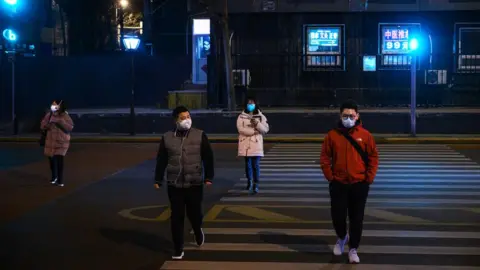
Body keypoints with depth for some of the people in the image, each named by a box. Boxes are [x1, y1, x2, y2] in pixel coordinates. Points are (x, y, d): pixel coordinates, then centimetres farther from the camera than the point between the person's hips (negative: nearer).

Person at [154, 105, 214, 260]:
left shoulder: (200, 136, -2)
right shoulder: (167, 138, 1)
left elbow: (208, 158, 0)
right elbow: (161, 160, 7)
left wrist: (208, 177, -5)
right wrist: (158, 180, 6)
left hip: (194, 184, -1)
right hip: (174, 184, 1)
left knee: (194, 213, 6)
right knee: (177, 217, 2)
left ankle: (198, 231, 42)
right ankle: (178, 249, 12)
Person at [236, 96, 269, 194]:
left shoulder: (261, 116, 5)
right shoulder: (241, 117, 1)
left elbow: (265, 129, 0)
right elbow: (241, 129, -12)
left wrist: (257, 124, -17)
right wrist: (254, 131, -15)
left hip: (256, 144, -1)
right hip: (246, 144, 1)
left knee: (256, 165, -7)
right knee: (248, 164, 10)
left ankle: (256, 185, -7)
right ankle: (249, 181, 28)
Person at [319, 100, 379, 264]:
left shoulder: (365, 135, -2)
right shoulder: (332, 135, -1)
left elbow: (373, 157, 2)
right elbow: (325, 158, 3)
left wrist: (369, 178, -5)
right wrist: (329, 177, -5)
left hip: (359, 185, 0)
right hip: (338, 184, 1)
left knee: (356, 219, 4)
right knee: (337, 216, 3)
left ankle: (353, 249, 18)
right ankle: (342, 237, 34)